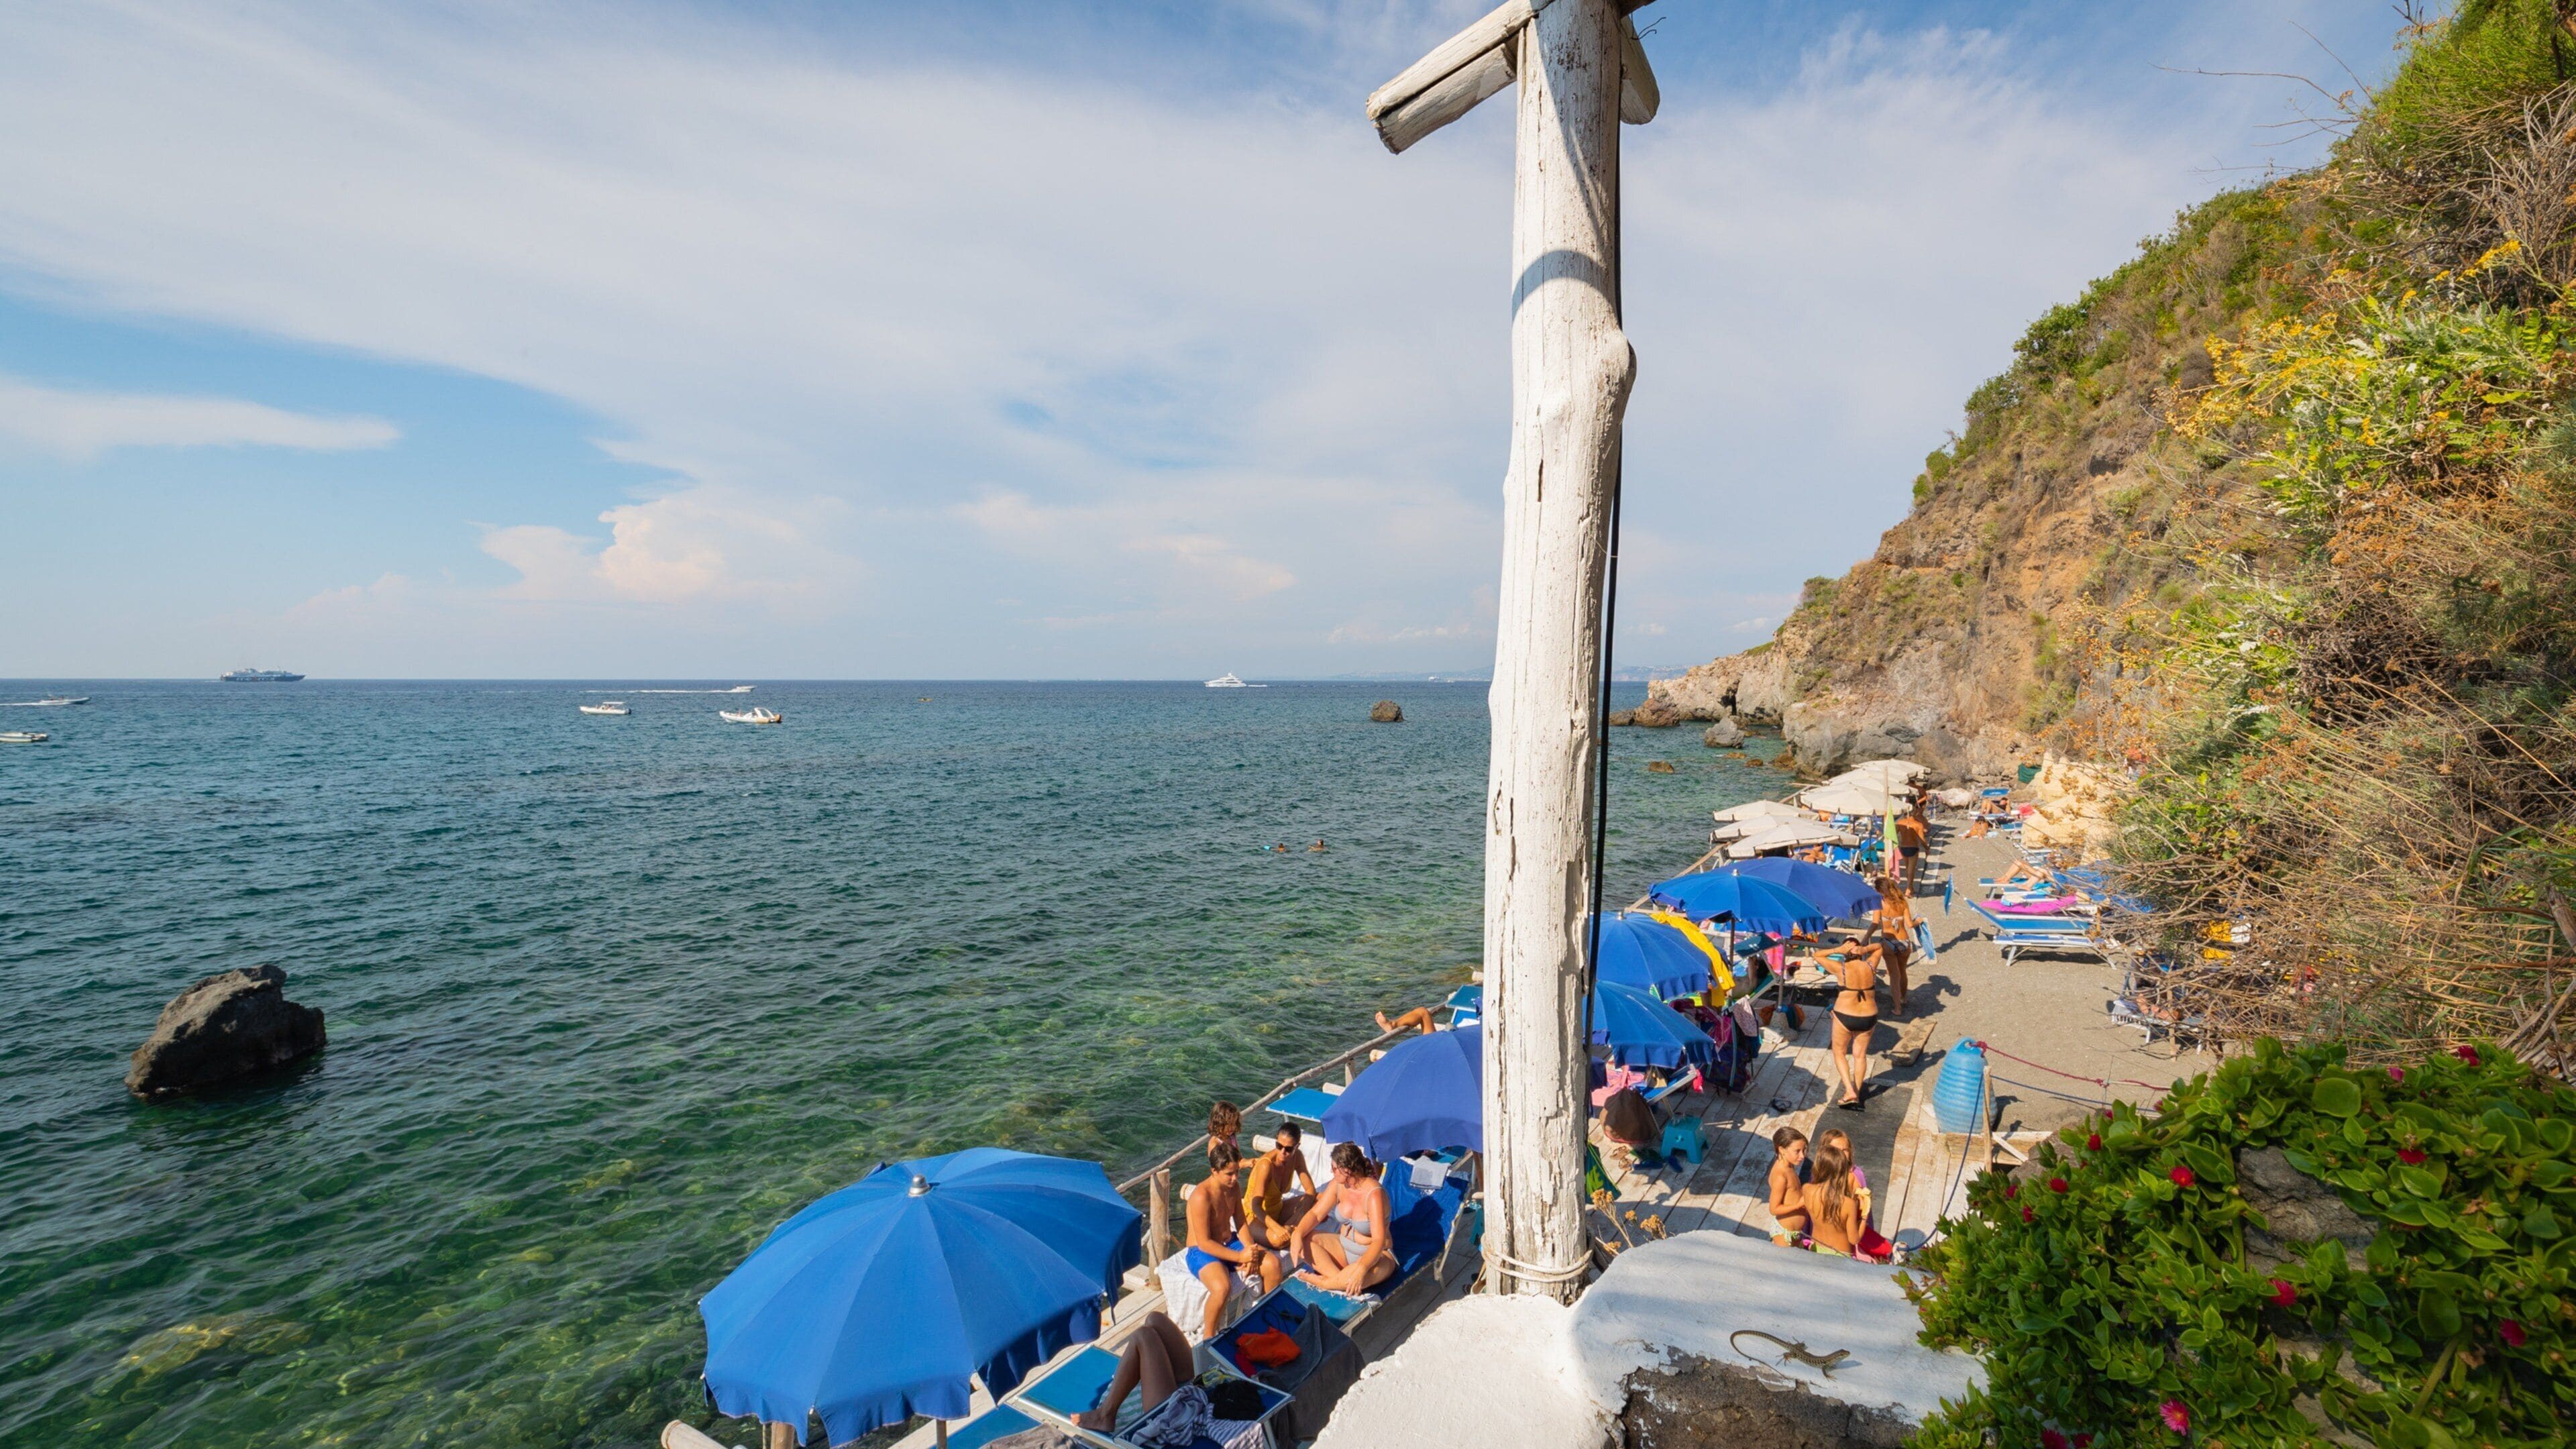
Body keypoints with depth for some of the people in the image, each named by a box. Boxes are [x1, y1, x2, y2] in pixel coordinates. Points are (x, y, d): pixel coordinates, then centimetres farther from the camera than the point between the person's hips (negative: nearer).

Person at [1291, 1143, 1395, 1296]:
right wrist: (1298, 1234, -25)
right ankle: (1340, 1279, -27)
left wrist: (1362, 1268, -50)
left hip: (1375, 1254, -6)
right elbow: (1316, 1214, -5)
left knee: (1360, 1275, -42)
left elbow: (1379, 1241, -34)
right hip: (1343, 1246, 7)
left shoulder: (1374, 1194, -27)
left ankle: (1323, 1282, -17)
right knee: (1303, 1240, -17)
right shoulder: (1338, 1184, -7)